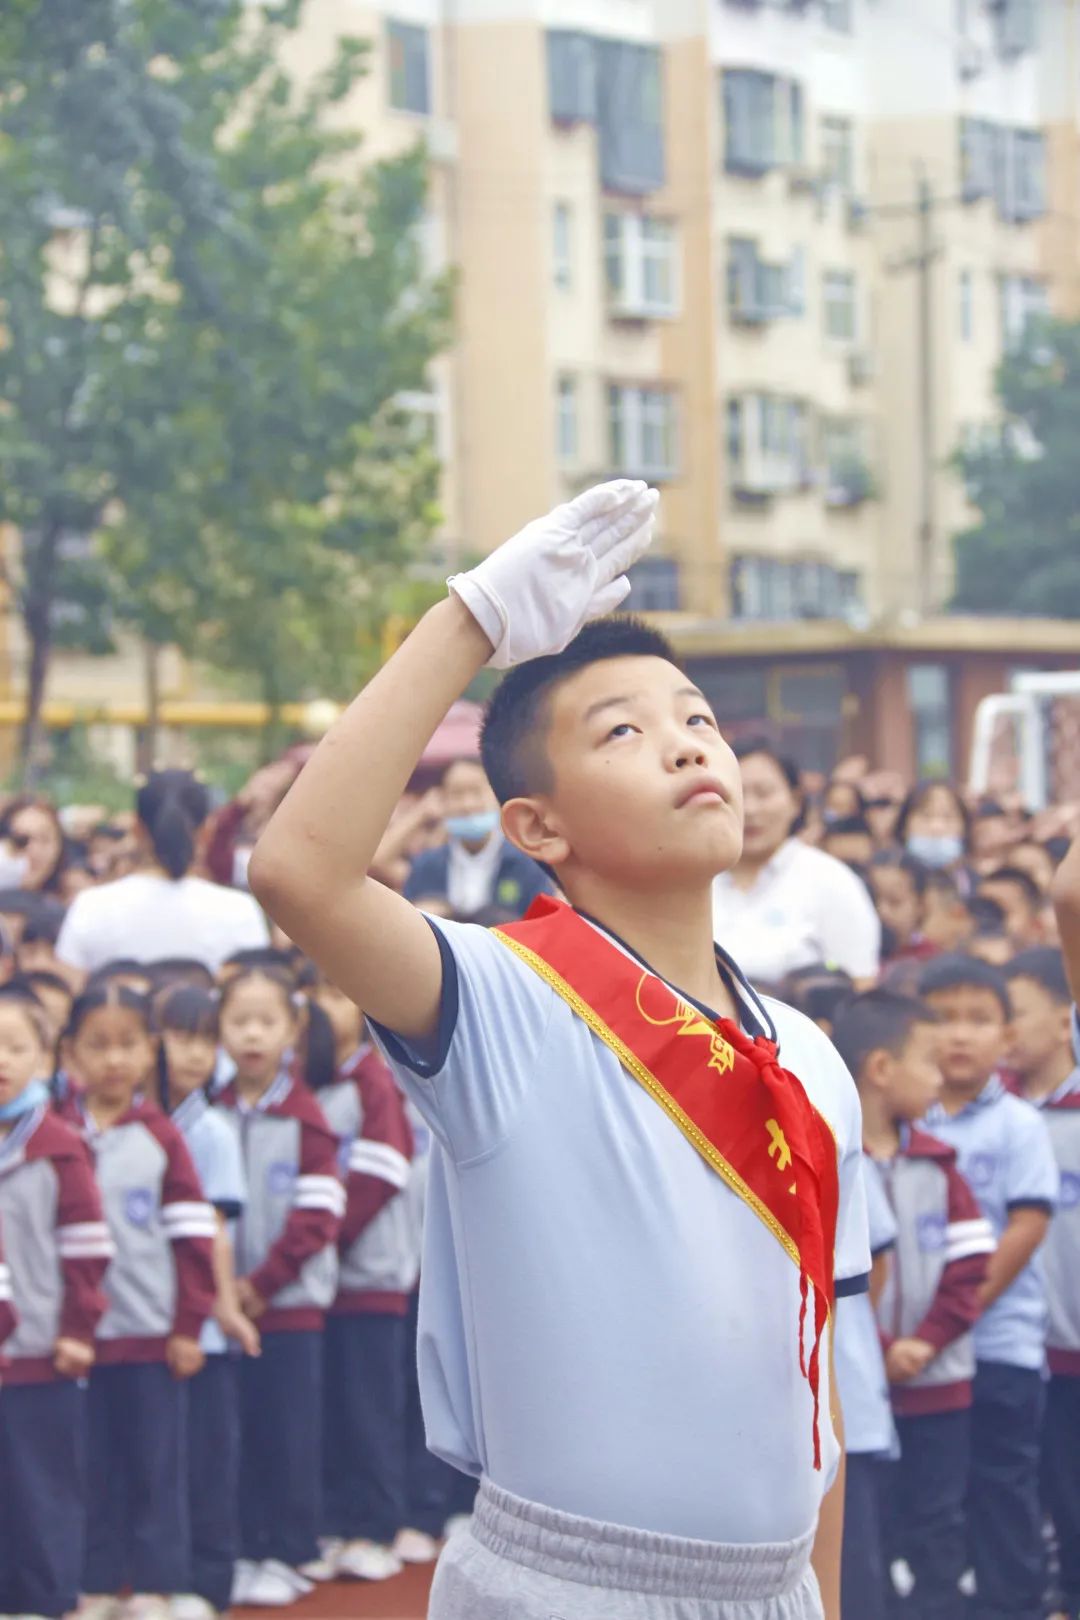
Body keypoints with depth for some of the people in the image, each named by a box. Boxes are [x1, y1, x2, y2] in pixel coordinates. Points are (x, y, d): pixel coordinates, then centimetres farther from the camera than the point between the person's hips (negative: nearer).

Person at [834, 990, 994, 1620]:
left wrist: (926, 1342, -11)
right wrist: (879, 1352, -17)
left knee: (937, 1528, 8)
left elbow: (969, 1265, 2)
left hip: (938, 1382, 4)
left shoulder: (936, 1164, 6)